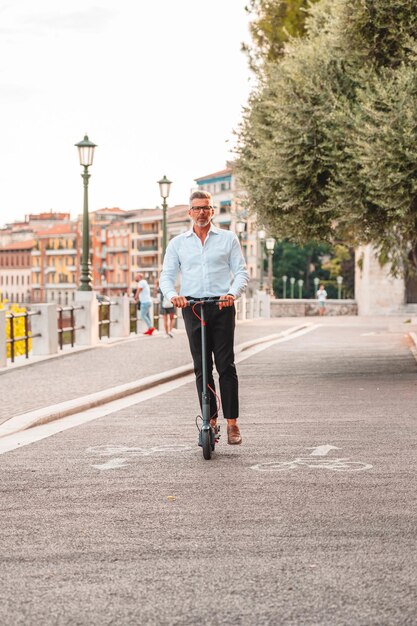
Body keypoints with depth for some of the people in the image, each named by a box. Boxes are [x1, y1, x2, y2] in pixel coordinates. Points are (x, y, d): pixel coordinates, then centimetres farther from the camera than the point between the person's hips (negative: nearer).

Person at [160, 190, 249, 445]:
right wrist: (172, 294, -15)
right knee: (201, 367, 2)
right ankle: (211, 420, 8)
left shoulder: (228, 238, 8)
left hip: (222, 306, -2)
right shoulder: (177, 243, 12)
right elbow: (167, 275, 8)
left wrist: (233, 293, -18)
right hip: (192, 307, 2)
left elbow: (241, 272, 3)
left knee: (226, 365, -6)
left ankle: (232, 422, -4)